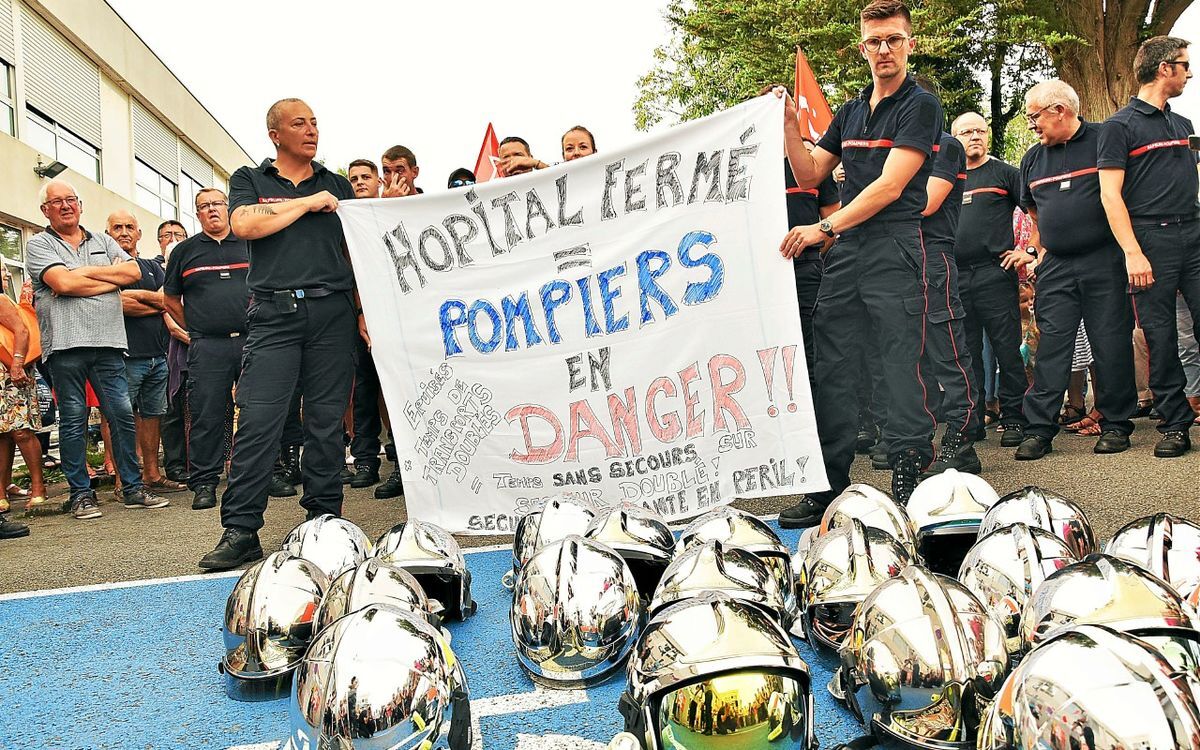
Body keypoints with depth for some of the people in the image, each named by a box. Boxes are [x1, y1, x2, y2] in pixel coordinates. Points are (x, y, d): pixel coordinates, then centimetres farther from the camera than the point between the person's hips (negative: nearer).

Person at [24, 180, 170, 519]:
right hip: (66, 343, -3)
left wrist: (86, 272, -5)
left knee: (123, 415, 1)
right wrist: (109, 280, -2)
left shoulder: (103, 242, 18)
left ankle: (133, 488, 8)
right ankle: (81, 494, 10)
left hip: (108, 341, 3)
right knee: (73, 420, 2)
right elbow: (63, 282, -11)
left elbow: (133, 272, 3)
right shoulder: (39, 244, 6)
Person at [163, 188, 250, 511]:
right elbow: (171, 299, 19)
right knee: (206, 416, -3)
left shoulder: (250, 245, 12)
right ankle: (204, 483, 4)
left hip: (252, 340, 1)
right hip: (207, 347, 0)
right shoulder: (185, 250, 12)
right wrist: (196, 328, 12)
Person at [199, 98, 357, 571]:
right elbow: (245, 225, -7)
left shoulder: (338, 185, 19)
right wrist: (310, 202, -2)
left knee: (327, 421, 2)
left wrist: (364, 312, 6)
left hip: (332, 312, 2)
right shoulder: (249, 179, 14)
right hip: (274, 313, -2)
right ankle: (241, 531, -4)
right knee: (257, 420, -8)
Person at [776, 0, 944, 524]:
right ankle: (829, 488, 8)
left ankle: (908, 487, -3)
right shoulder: (850, 112, 21)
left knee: (901, 369, -8)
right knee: (832, 369, 3)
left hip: (894, 249, -6)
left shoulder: (920, 105, -1)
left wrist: (825, 227, -14)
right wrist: (789, 125, 6)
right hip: (844, 251, 7)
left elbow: (889, 186, -11)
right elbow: (809, 174, 20)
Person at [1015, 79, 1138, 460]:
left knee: (1112, 345, 0)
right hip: (1056, 268, 4)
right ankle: (1038, 429, -1)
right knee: (1051, 346, -1)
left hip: (1105, 261, -3)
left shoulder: (1103, 140, 0)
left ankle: (1116, 425, 11)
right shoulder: (1032, 158, 14)